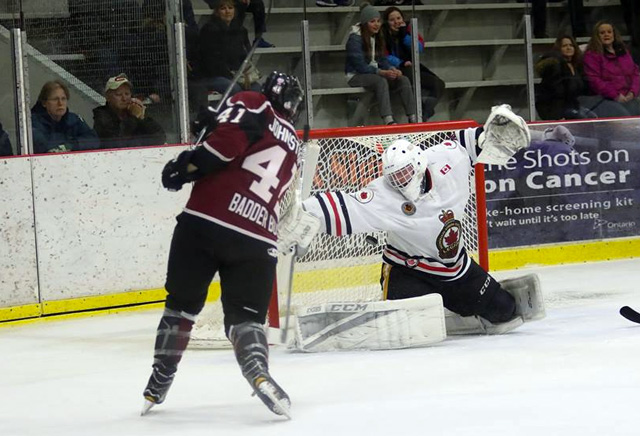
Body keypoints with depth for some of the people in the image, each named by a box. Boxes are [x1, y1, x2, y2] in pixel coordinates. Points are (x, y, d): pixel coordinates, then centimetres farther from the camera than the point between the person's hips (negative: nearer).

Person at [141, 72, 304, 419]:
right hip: (256, 241, 3)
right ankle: (258, 374, -20)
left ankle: (158, 384, 17)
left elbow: (230, 137, -12)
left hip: (204, 222, -3)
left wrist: (189, 165, -7)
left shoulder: (253, 104, 8)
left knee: (182, 303, 14)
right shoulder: (293, 145, 26)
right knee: (245, 316, 9)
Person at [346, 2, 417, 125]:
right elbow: (360, 66, -21)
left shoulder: (377, 37, 10)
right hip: (356, 76, -7)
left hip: (375, 73, 7)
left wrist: (392, 69, -12)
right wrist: (382, 72, -28)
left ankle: (413, 119, -27)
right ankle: (389, 121, -50)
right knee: (381, 81, -38)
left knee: (403, 80, -17)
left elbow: (382, 60, 11)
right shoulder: (355, 39, -14)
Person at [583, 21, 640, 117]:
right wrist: (615, 96, -11)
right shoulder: (591, 55, 5)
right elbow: (594, 80, -6)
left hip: (628, 97, 6)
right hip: (608, 100, -6)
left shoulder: (623, 52, 24)